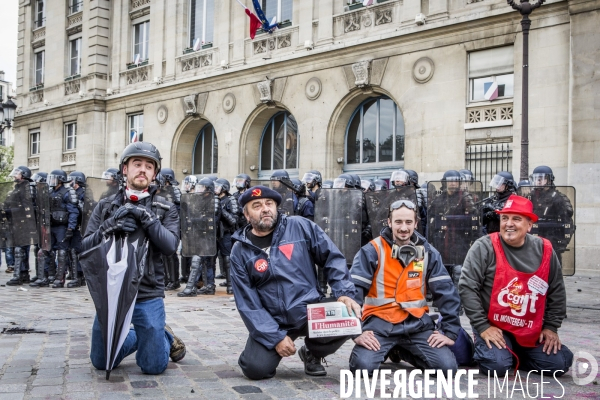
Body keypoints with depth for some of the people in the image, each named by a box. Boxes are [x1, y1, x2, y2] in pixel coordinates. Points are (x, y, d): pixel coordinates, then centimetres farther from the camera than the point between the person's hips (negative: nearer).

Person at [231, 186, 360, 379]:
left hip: (310, 310, 1)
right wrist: (275, 337, -12)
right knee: (256, 369, -21)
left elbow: (332, 257, 2)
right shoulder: (240, 252, -1)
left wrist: (344, 293, -12)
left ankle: (312, 353, 6)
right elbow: (247, 303, -4)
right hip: (272, 321, 0)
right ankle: (272, 347, 18)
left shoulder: (301, 227, -2)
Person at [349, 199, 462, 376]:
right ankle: (388, 349, 12)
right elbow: (353, 291, -11)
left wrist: (450, 331, -5)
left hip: (417, 324, 3)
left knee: (447, 366, -13)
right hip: (380, 323, -3)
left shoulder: (428, 253, 4)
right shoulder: (372, 251, -7)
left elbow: (447, 293, 3)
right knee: (363, 366, -25)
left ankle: (404, 352, 17)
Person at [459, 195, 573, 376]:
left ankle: (513, 355, 18)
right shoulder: (484, 247, -13)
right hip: (493, 326, -4)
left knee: (559, 363, -7)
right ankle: (486, 350, 11)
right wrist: (482, 326, -16)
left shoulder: (544, 250, 0)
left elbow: (557, 291, 11)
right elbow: (467, 287, -14)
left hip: (532, 331, 4)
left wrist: (551, 327, 6)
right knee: (498, 365, -25)